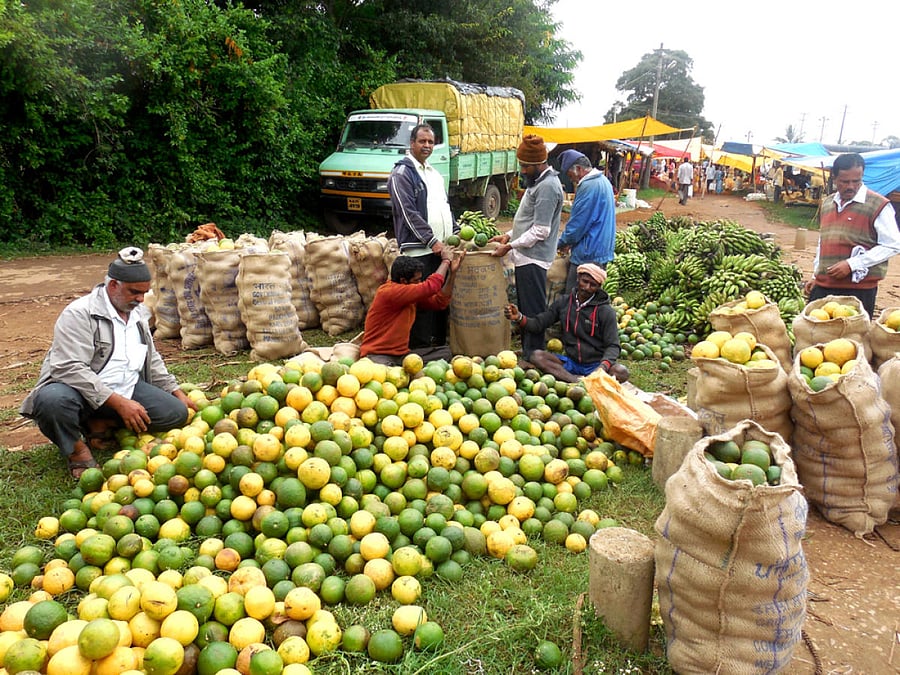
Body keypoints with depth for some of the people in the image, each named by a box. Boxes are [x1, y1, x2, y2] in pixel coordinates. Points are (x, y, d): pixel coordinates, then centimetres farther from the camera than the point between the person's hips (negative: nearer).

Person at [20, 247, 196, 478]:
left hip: (125, 390, 6)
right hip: (77, 389, -6)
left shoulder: (138, 312, 10)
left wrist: (177, 392, 11)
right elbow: (69, 369, -25)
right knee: (52, 400, -40)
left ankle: (101, 423, -1)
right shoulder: (79, 313, -15)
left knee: (176, 412, -14)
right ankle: (76, 448, -9)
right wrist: (119, 403, -29)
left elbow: (151, 359, 21)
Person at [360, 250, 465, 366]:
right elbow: (430, 287, -23)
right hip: (378, 355, -9)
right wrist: (446, 261, -10)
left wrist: (452, 272, 3)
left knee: (445, 351, -5)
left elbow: (440, 302, 11)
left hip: (402, 354, 9)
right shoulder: (388, 292, -19)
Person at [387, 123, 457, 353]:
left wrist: (456, 232, 13)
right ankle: (420, 346, 1)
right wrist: (432, 240, -17)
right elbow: (408, 213, -13)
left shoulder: (435, 174, 20)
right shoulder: (402, 173, -5)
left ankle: (440, 342, 21)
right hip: (419, 249, -8)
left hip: (441, 246, 8)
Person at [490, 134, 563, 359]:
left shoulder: (548, 186, -17)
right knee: (525, 307, 17)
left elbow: (540, 231, -20)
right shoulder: (538, 182, 15)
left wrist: (511, 246, -15)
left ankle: (532, 356, 2)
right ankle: (527, 350, 27)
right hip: (526, 256, 11)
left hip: (533, 258, -11)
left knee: (533, 309, -5)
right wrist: (509, 236, 14)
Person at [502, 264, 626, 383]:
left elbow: (612, 346, -8)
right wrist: (519, 318, -18)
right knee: (536, 356, -22)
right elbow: (538, 324, 5)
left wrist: (603, 367, -30)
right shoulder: (563, 302, 4)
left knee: (622, 372, -32)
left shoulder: (606, 311, -5)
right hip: (570, 362, 3)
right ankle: (577, 380, -35)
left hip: (595, 365, -3)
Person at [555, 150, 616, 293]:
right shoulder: (603, 180, 14)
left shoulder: (589, 186, -19)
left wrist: (561, 243, -3)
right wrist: (569, 242, 17)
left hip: (588, 255, -10)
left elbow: (577, 224, -19)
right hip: (602, 252, 10)